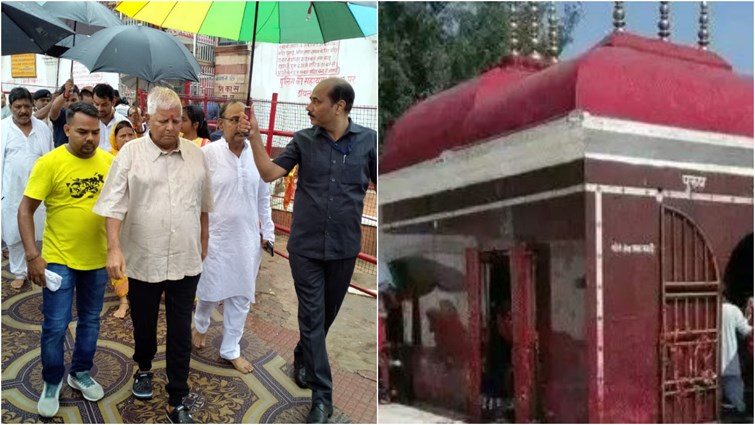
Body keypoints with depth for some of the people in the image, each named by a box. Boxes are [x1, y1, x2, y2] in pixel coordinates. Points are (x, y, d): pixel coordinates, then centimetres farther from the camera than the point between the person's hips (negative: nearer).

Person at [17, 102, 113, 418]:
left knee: (90, 320, 16)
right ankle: (52, 383, 23)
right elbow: (25, 210, -11)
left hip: (97, 258, 4)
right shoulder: (49, 163, -14)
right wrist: (32, 255, -16)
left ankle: (81, 373, 36)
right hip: (59, 258, -3)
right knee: (55, 326, 2)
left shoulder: (109, 161, -3)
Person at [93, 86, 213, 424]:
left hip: (185, 260, 1)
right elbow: (114, 205, -10)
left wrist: (204, 240, 16)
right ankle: (144, 368, 47)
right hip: (144, 260, -1)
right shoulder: (130, 153, -7)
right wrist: (114, 248, -19)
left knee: (181, 332, 4)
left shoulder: (195, 155, 3)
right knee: (144, 323, 18)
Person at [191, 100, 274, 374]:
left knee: (241, 295, 11)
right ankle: (200, 326, 45)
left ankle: (230, 349, 27)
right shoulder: (207, 153, -12)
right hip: (215, 236, -3)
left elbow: (263, 197, 7)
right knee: (210, 290, 14)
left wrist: (267, 232, 8)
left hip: (247, 238, 3)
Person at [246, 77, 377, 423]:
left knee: (327, 314, 18)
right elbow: (269, 173, -6)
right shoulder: (303, 140, -2)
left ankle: (303, 357, 46)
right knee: (312, 317, 1)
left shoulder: (368, 140, -5)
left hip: (344, 247, 1)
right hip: (305, 246, 0)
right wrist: (254, 136, -16)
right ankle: (322, 396, 10)